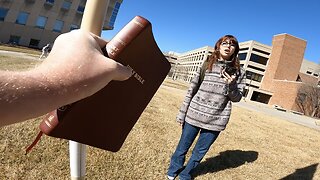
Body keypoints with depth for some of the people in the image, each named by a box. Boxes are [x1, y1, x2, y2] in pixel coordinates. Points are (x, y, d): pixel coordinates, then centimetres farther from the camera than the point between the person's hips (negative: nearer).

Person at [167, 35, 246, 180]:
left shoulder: (238, 72, 1)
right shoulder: (206, 65, 1)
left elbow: (237, 98, 4)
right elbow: (192, 90, 2)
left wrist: (231, 85, -17)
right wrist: (182, 113, 2)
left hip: (216, 120, 1)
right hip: (194, 115, 0)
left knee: (199, 152, 14)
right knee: (183, 147, 13)